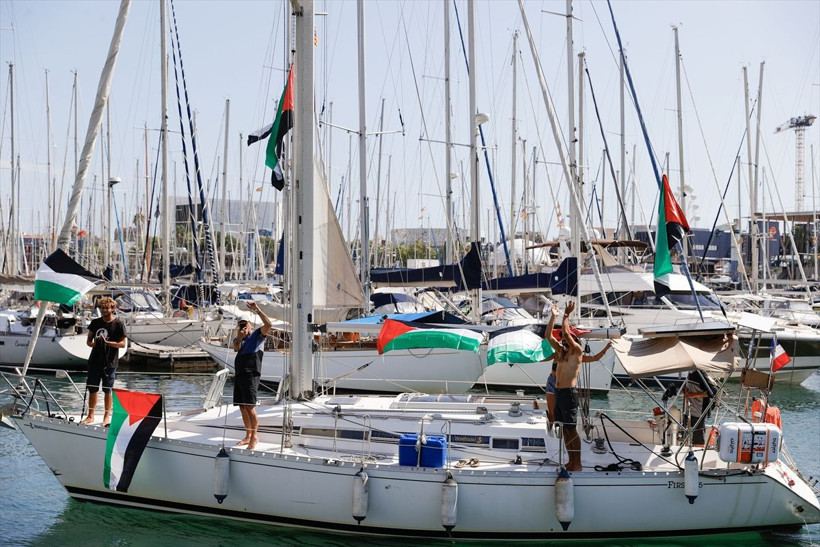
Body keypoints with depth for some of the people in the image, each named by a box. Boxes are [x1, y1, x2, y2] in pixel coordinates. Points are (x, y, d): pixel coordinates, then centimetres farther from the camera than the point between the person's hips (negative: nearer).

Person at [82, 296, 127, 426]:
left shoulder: (118, 324, -3)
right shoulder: (95, 322, 8)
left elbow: (122, 344, -6)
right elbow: (88, 341, 12)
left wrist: (107, 342, -18)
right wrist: (94, 344, -11)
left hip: (110, 362, -4)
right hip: (95, 360, 4)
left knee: (107, 389, 2)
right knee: (92, 389, 6)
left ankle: (107, 416, 12)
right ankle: (90, 416, 15)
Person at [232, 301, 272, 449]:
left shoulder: (257, 335, 5)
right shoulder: (238, 339, 20)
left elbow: (268, 324, -12)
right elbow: (236, 348, -2)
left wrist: (257, 310, -17)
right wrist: (239, 338, -19)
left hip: (251, 374, -7)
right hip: (239, 374, 7)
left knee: (250, 406, -14)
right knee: (242, 407, 9)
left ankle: (254, 436, -9)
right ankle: (248, 436, 19)